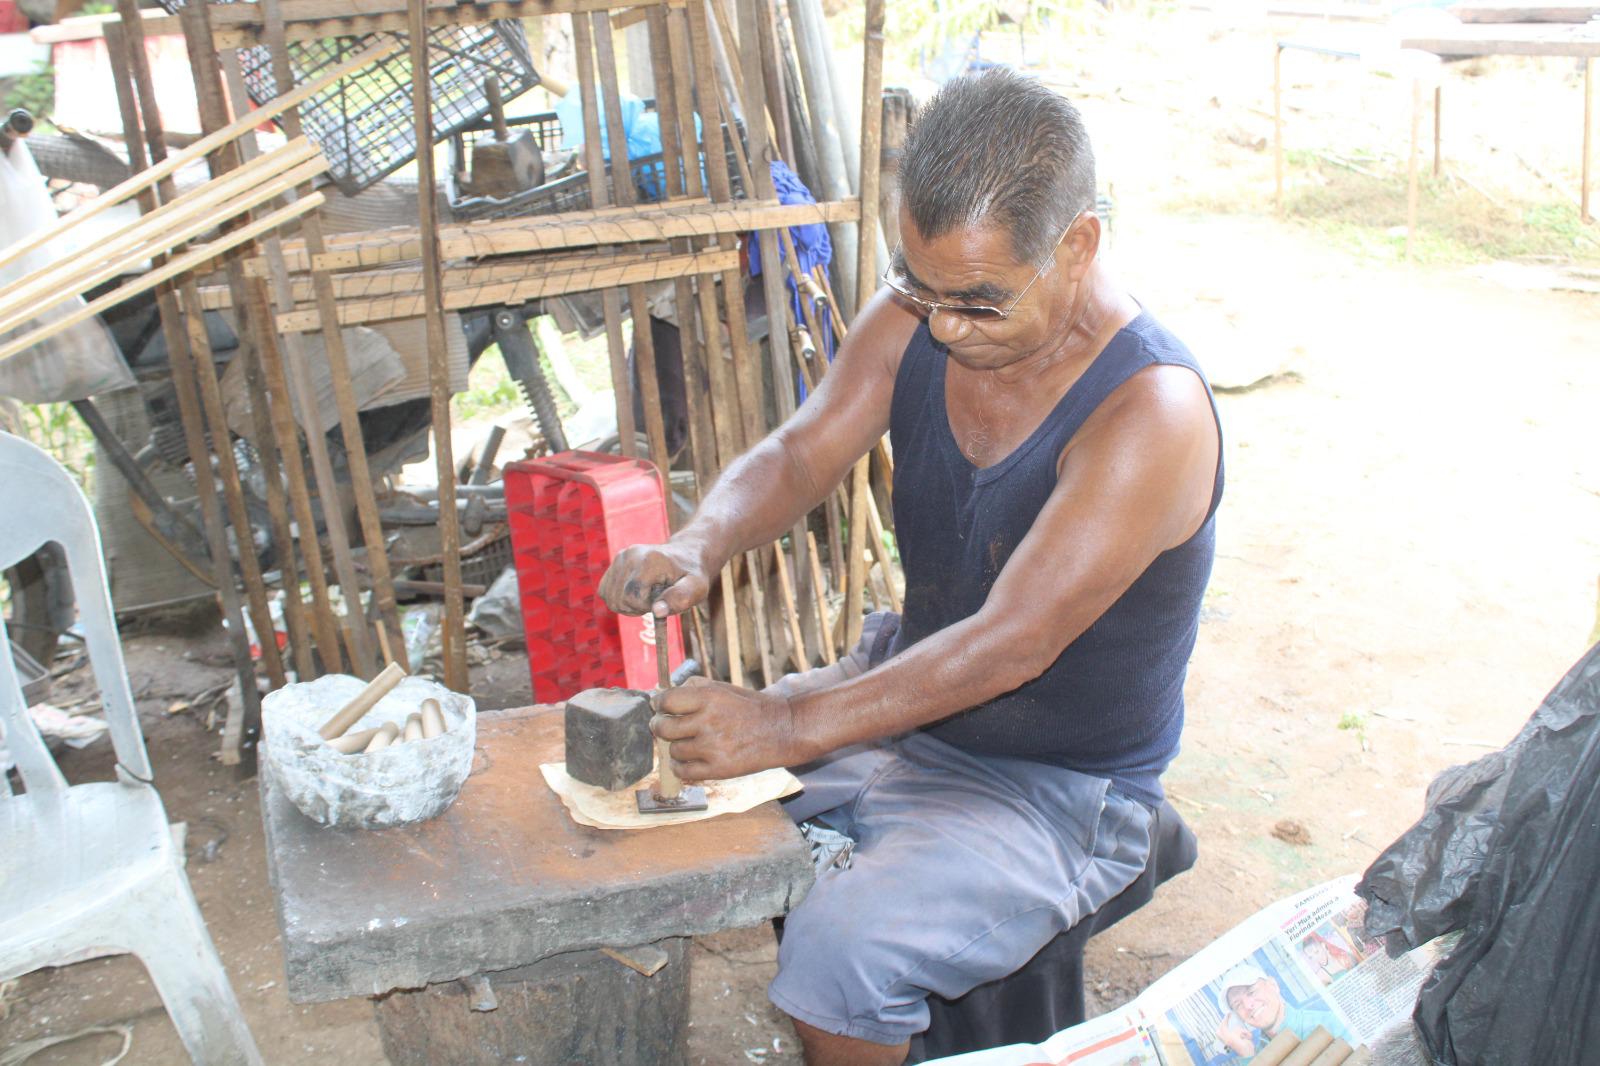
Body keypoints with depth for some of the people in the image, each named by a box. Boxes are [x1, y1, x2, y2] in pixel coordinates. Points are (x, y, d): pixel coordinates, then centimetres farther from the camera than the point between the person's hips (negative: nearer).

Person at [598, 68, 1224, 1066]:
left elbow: (1012, 645, -32)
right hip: (902, 687, 7)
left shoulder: (1153, 410, -28)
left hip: (1055, 785, -7)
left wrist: (789, 728, -36)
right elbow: (800, 453, -7)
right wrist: (697, 548, -29)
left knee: (837, 955, -29)